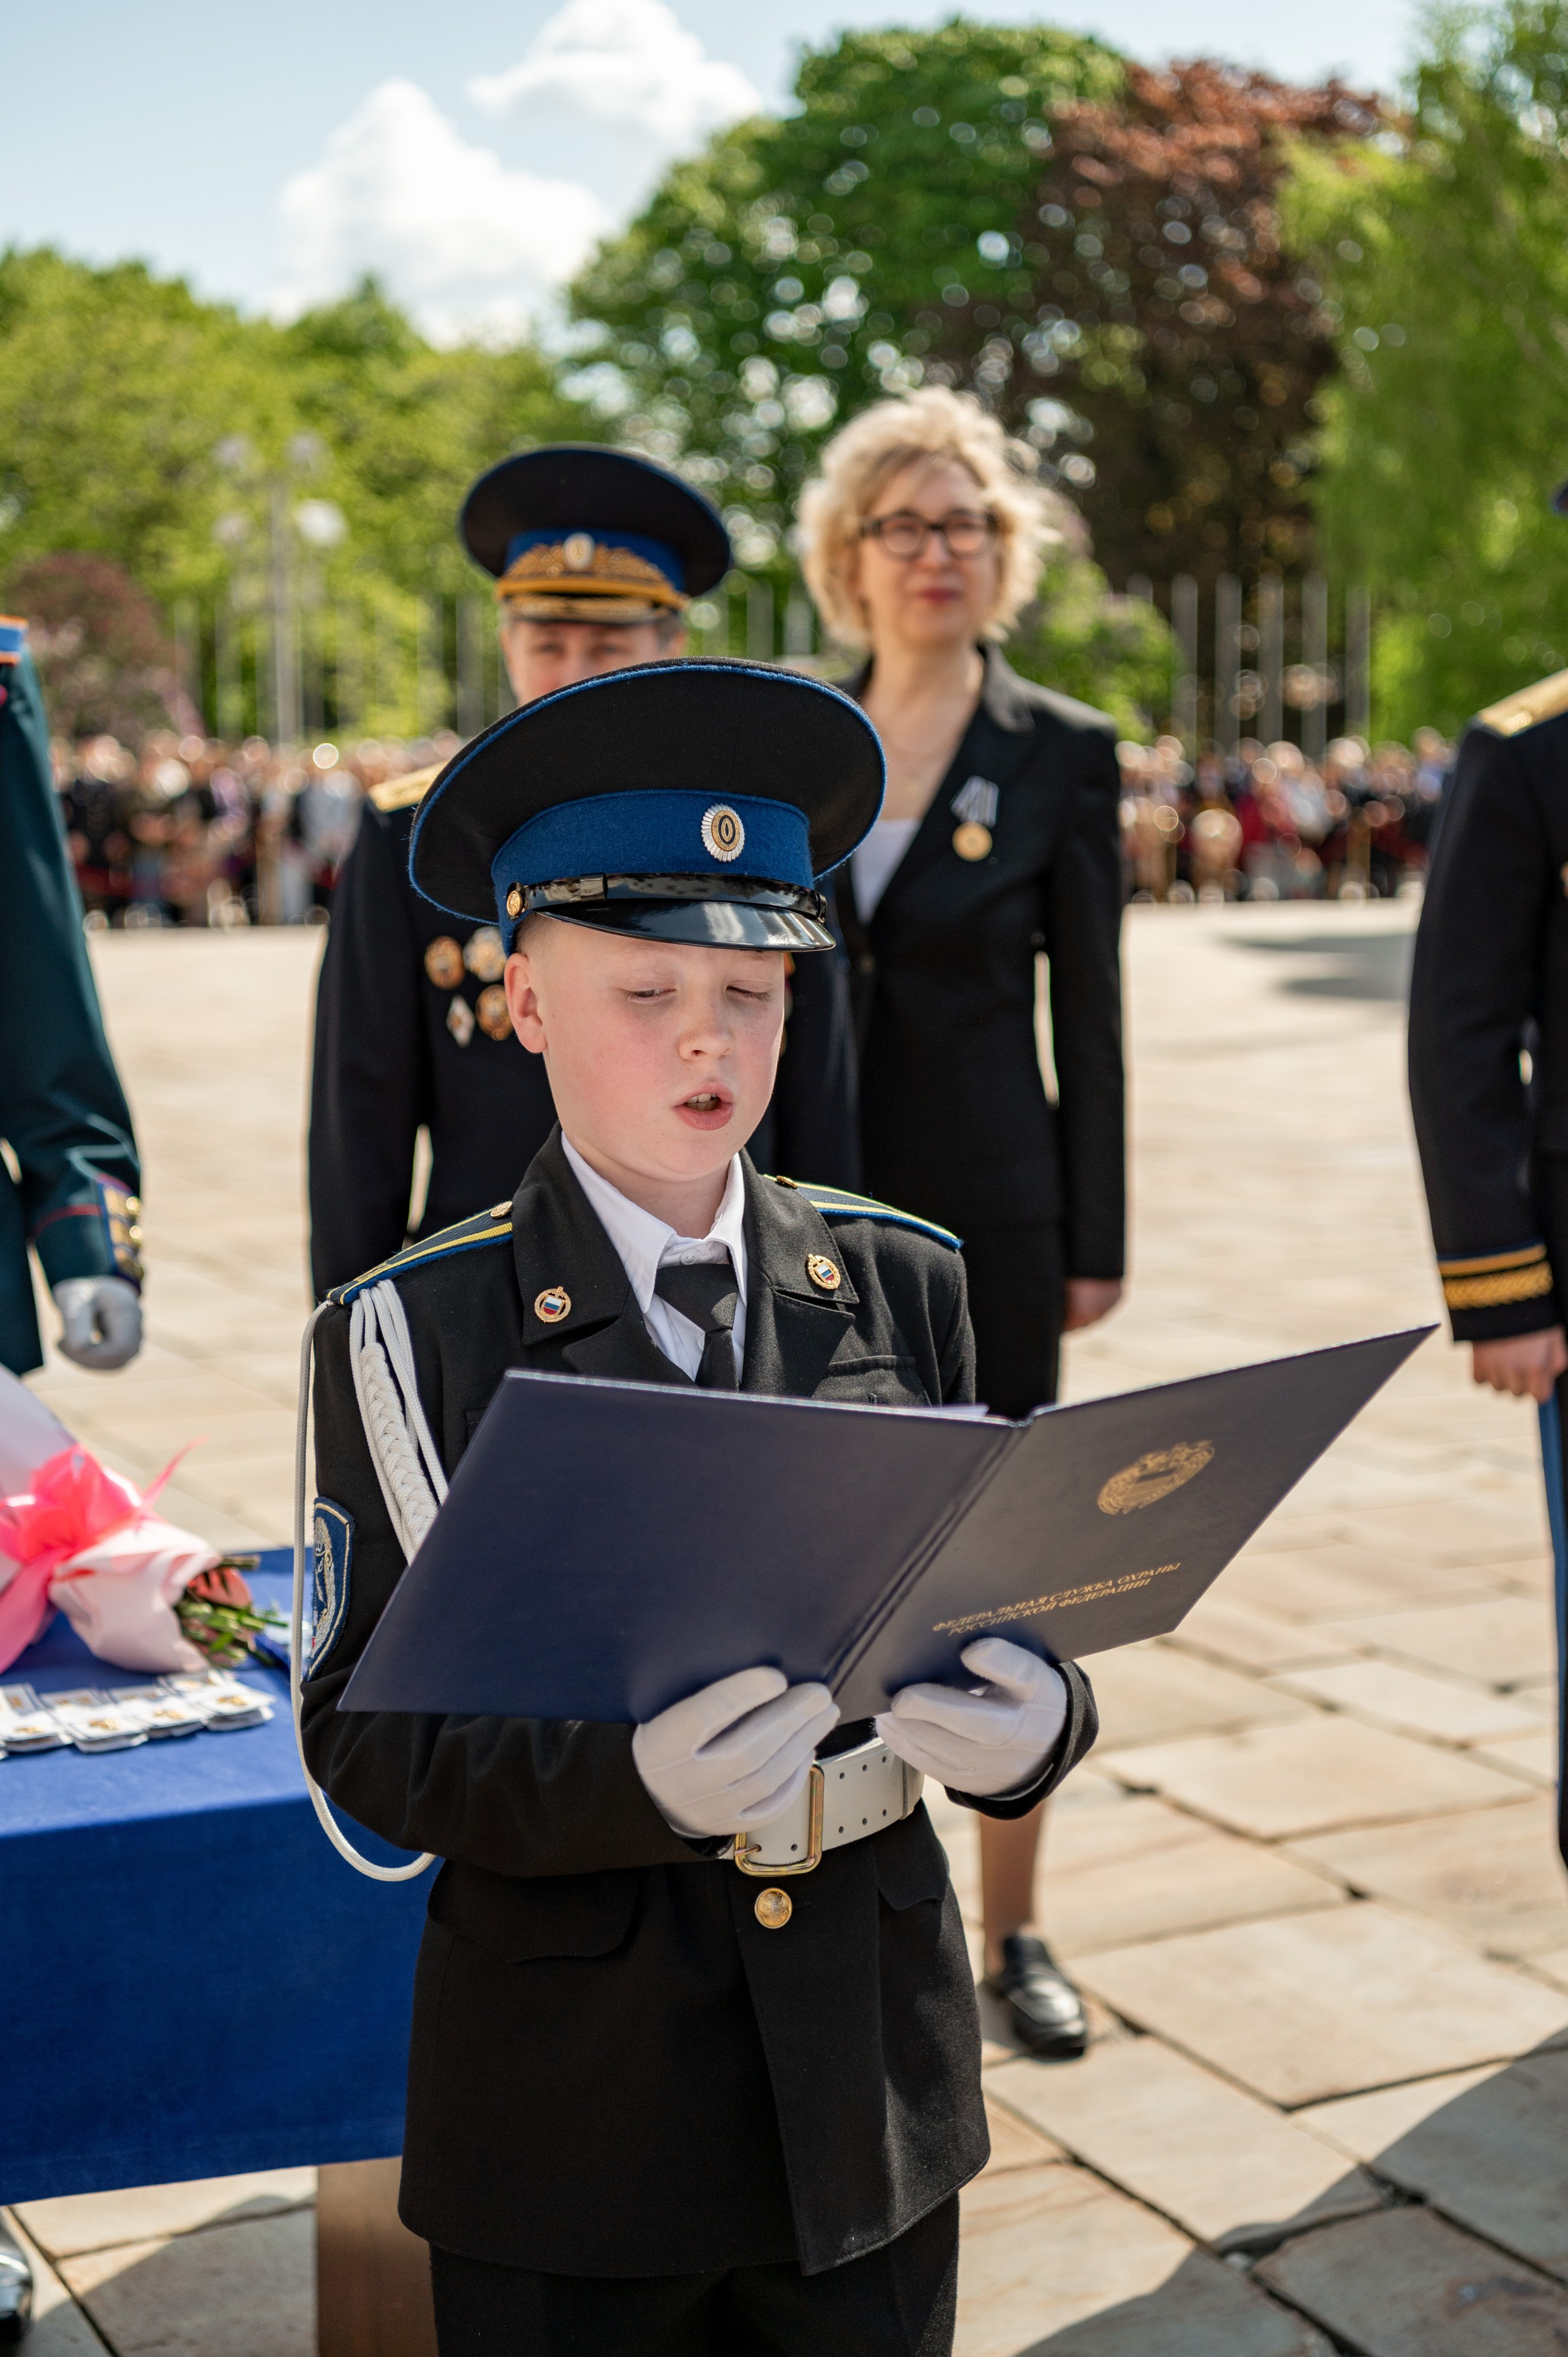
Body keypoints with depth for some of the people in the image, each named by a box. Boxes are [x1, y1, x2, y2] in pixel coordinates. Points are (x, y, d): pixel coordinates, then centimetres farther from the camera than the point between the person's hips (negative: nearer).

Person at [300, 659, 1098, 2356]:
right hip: (573, 2106, -2)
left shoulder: (903, 1287, 2)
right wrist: (629, 1784, -29)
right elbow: (364, 1738, -11)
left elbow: (995, 1623, 4)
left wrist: (1033, 1725, -19)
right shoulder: (411, 1337, -8)